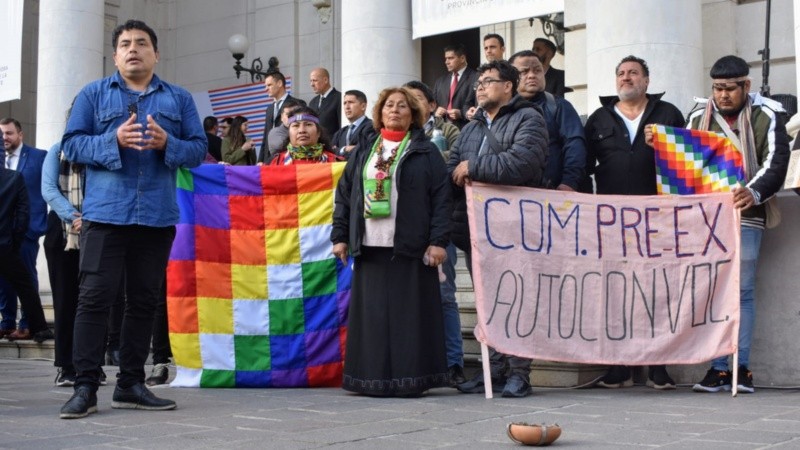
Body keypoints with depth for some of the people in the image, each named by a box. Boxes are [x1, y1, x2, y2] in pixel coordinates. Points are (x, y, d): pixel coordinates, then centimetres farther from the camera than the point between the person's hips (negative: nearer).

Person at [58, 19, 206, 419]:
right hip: (105, 212, -2)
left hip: (158, 216, 2)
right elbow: (72, 144, 1)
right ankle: (85, 387, -3)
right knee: (95, 296, -7)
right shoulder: (94, 94, 9)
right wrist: (114, 141, -16)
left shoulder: (179, 99, 14)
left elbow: (199, 148, 7)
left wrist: (168, 143, -13)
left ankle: (130, 384, 14)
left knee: (144, 300, 6)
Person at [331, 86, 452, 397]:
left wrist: (438, 241, -10)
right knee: (372, 314, 3)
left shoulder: (425, 153, 6)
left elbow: (441, 198, -2)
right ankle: (373, 378, 8)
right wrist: (340, 236, 7)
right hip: (369, 248, 3)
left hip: (410, 249, -3)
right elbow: (344, 194, 15)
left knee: (409, 313, -3)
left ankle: (410, 378, 3)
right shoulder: (363, 152, 16)